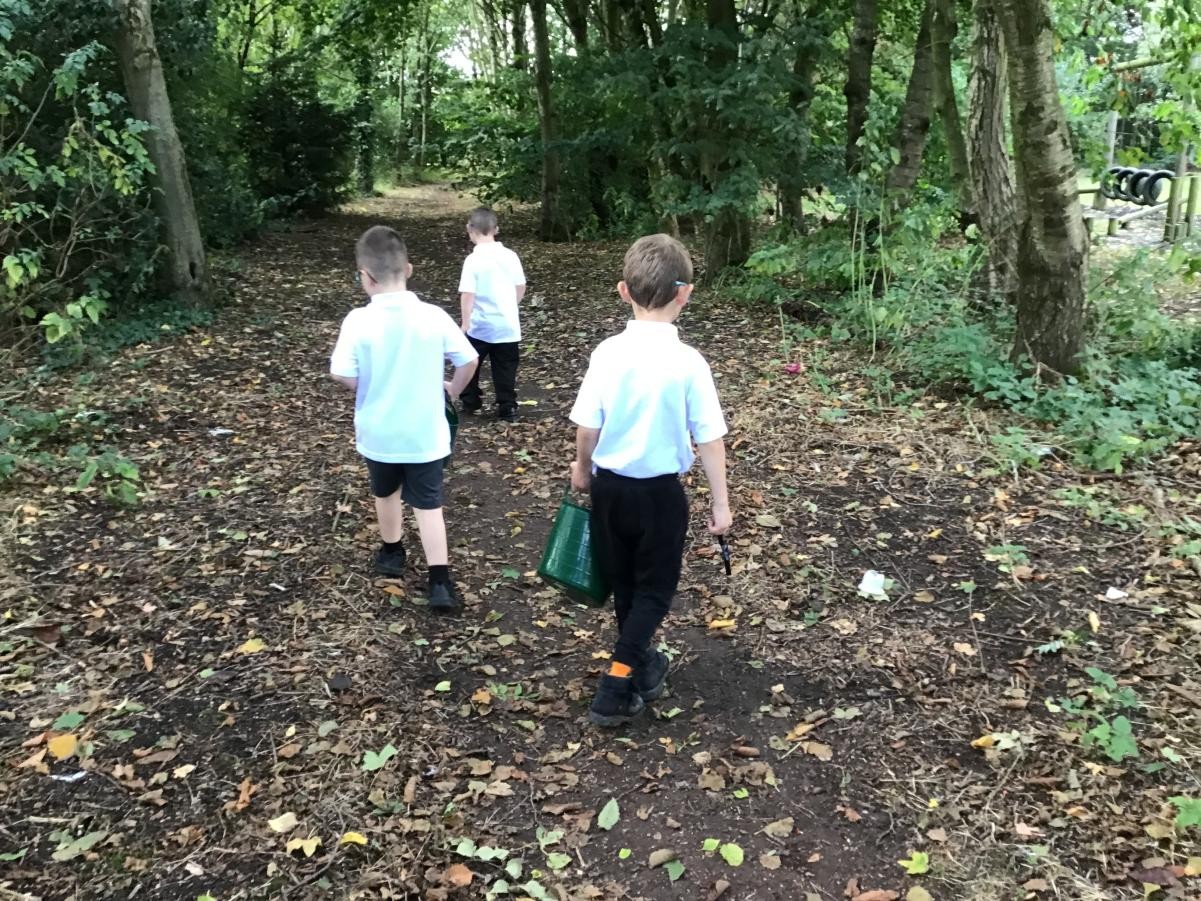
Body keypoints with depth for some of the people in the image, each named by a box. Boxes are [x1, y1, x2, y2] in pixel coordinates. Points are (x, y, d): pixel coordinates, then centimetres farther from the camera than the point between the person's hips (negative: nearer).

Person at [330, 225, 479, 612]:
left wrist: (372, 381, 6)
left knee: (386, 492, 24)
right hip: (424, 433, 0)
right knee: (428, 504, 6)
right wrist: (452, 389, 14)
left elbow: (345, 378, -16)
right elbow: (468, 360, -5)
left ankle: (392, 553, 44)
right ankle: (440, 582, 0)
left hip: (379, 433, 0)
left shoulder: (358, 321, -16)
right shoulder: (434, 316, -11)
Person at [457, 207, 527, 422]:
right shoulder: (510, 256, -1)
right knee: (505, 369, 9)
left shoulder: (473, 259, -14)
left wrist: (465, 324, -9)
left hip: (480, 326, -3)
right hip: (508, 325, 3)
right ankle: (507, 408, 10)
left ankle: (470, 401, 28)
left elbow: (467, 295, -17)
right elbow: (521, 289, 7)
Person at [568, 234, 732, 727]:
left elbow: (587, 428, -4)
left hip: (609, 484, 3)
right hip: (660, 490, -3)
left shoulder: (607, 353, -10)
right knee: (654, 586, 13)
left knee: (624, 581, 21)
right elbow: (709, 440, -14)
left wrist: (583, 470, 15)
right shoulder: (689, 363, -17)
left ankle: (638, 661, 38)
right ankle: (617, 685, 6)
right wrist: (720, 502, -3)